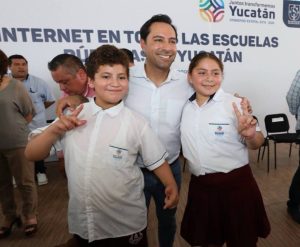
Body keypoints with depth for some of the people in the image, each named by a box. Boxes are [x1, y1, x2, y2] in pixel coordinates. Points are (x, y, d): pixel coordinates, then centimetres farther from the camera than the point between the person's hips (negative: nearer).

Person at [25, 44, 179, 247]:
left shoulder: (136, 123, -11)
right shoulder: (73, 116, -5)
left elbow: (157, 160, -2)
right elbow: (32, 154, -1)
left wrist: (171, 186, -16)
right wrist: (54, 130, -18)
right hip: (82, 222, 3)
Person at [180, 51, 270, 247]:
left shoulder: (235, 104, -13)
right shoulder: (184, 106, -2)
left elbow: (256, 145, -7)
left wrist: (250, 135, -26)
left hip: (235, 185, -3)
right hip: (200, 186, 3)